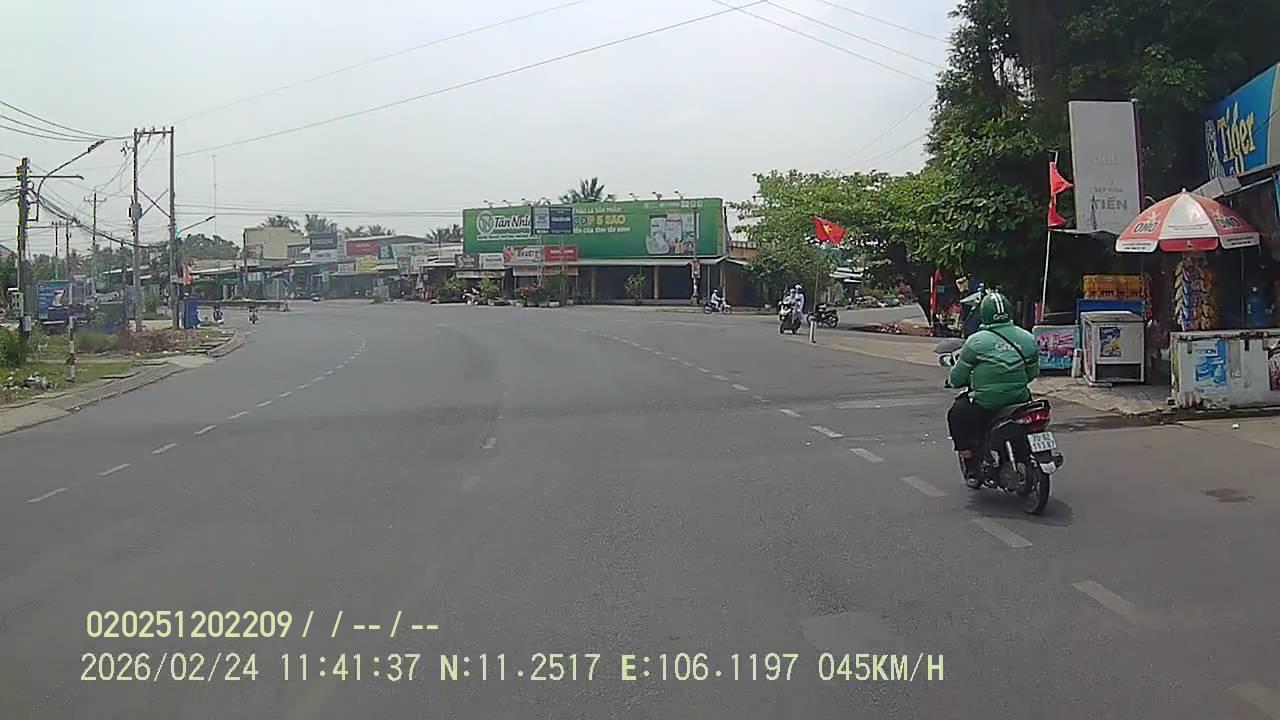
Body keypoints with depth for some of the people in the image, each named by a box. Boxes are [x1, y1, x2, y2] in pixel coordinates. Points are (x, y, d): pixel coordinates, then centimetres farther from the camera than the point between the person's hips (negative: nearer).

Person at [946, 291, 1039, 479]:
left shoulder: (976, 341, -9)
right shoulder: (1027, 338, 4)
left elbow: (958, 376, -2)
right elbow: (1033, 372, 14)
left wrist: (952, 381, 22)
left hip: (986, 403, -4)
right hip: (1020, 398, 5)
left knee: (956, 416, 20)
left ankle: (970, 463, 13)